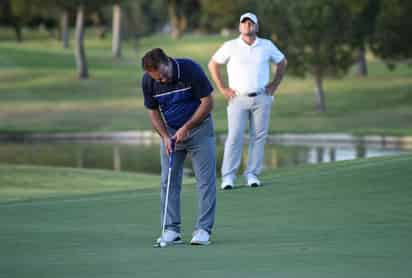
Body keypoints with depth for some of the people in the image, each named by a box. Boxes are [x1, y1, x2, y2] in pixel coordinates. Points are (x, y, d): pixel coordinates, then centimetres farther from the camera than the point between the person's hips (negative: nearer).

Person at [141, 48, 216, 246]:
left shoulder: (190, 70, -24)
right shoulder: (148, 81, -14)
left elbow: (207, 102, -17)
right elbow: (153, 111, 0)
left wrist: (186, 128, -18)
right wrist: (165, 136, -14)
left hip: (199, 127, -3)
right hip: (170, 132, 3)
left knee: (206, 180, -6)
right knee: (168, 181, 0)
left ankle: (203, 229, -4)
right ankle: (171, 230, 4)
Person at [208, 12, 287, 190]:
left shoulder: (267, 46, 5)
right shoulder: (230, 46, 0)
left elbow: (282, 62, 20)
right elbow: (213, 64, 9)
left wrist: (275, 84, 11)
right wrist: (222, 89, 3)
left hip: (261, 98, 2)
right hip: (238, 99, -2)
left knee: (259, 137, 0)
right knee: (234, 137, -10)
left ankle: (252, 174, 6)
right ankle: (228, 176, -8)